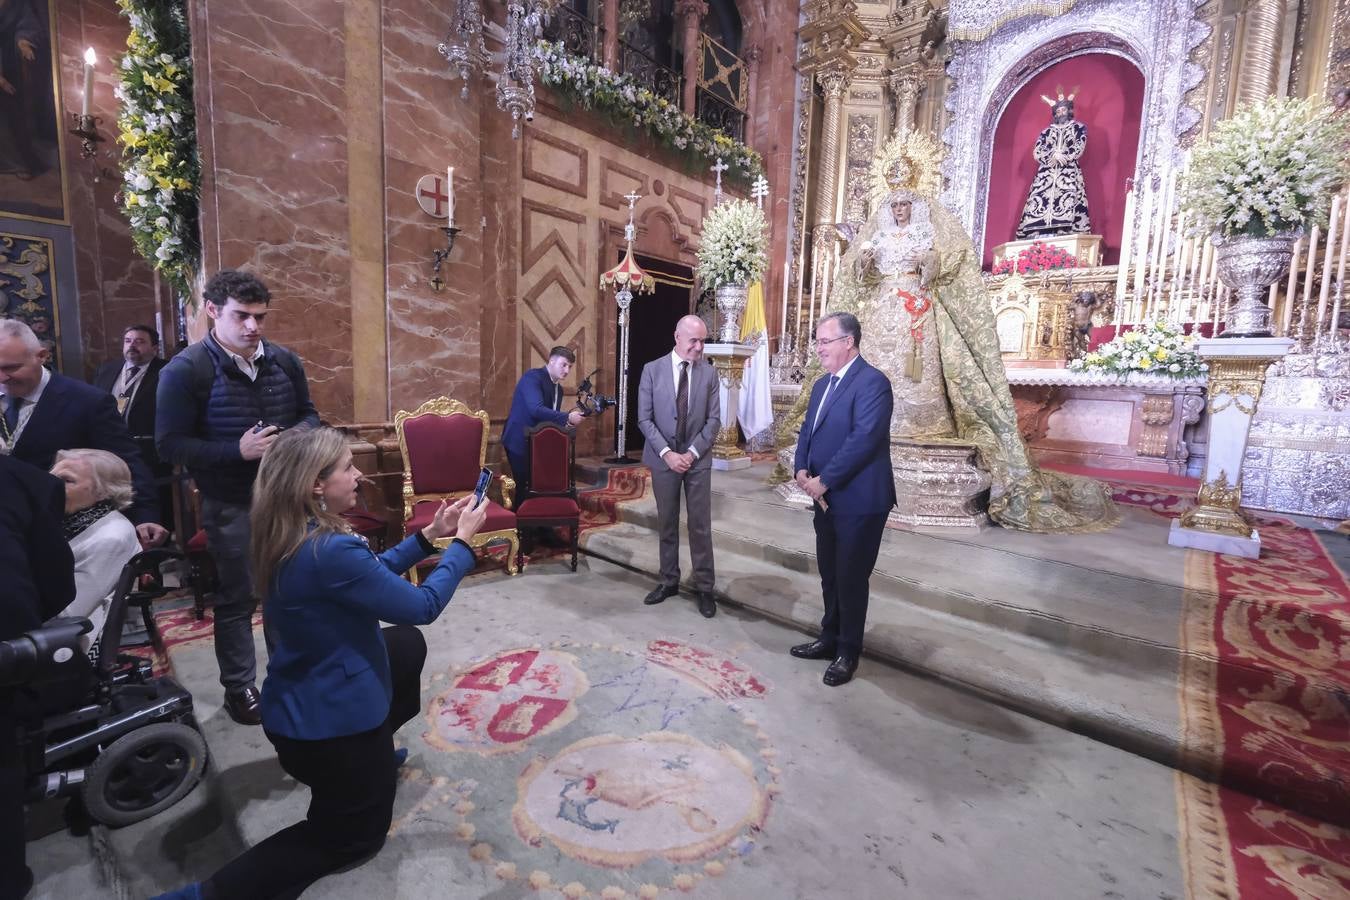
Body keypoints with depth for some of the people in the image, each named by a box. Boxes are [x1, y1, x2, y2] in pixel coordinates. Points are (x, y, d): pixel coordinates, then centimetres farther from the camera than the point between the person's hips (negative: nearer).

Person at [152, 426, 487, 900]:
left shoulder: (290, 539, -4)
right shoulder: (331, 551, -34)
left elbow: (369, 575, 8)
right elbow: (421, 606, -25)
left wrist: (428, 535, 2)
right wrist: (462, 542, -15)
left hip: (306, 702, 8)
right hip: (328, 719, -8)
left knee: (406, 643, 29)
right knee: (354, 834, 18)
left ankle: (373, 757, 39)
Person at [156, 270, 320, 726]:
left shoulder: (284, 360, 1)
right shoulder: (185, 371, -12)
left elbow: (309, 413, 10)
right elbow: (170, 444, -13)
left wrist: (298, 435, -12)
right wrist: (237, 451, -26)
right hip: (230, 504, -4)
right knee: (237, 598, 10)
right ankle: (238, 687, 29)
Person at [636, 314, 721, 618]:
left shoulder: (709, 373, 1)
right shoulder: (652, 370, -2)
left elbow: (714, 419, -1)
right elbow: (644, 418, -4)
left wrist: (692, 453, -11)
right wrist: (667, 453, -13)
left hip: (698, 459, 0)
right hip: (663, 459, 0)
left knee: (700, 526, 3)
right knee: (667, 524, 11)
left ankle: (704, 587, 16)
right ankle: (669, 581, 25)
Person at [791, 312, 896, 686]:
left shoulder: (872, 381, -15)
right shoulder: (822, 385, 14)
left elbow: (864, 439, -24)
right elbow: (807, 432, 15)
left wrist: (823, 480, -19)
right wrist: (802, 470, -3)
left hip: (858, 500, -8)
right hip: (827, 499, 8)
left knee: (851, 578, 5)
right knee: (829, 575, 18)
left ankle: (848, 652, 23)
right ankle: (830, 638, 35)